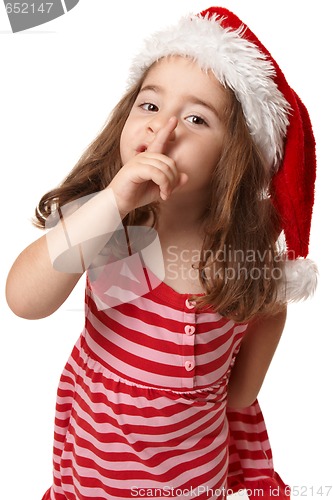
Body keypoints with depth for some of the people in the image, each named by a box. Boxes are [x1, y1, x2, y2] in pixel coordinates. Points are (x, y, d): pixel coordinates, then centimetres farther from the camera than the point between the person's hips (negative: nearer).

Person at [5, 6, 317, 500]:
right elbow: (24, 300, -36)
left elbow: (270, 306, 2)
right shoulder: (100, 219, -23)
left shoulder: (249, 237, -18)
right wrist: (112, 202, -43)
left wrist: (241, 392, 1)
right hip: (99, 434, 0)